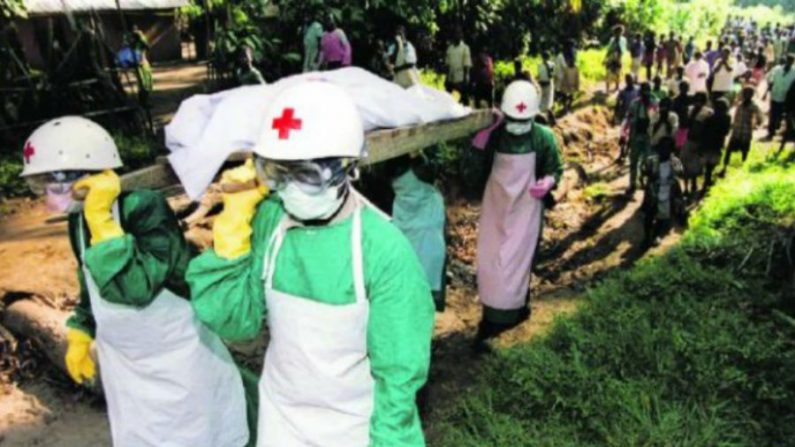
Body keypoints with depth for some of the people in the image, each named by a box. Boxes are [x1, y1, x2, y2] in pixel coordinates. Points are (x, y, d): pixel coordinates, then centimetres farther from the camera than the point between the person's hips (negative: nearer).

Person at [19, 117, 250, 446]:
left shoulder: (145, 209, -26)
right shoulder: (79, 221, -2)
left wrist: (101, 219, -37)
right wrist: (80, 336, 13)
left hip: (177, 360, -7)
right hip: (123, 361, 7)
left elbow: (136, 288, -36)